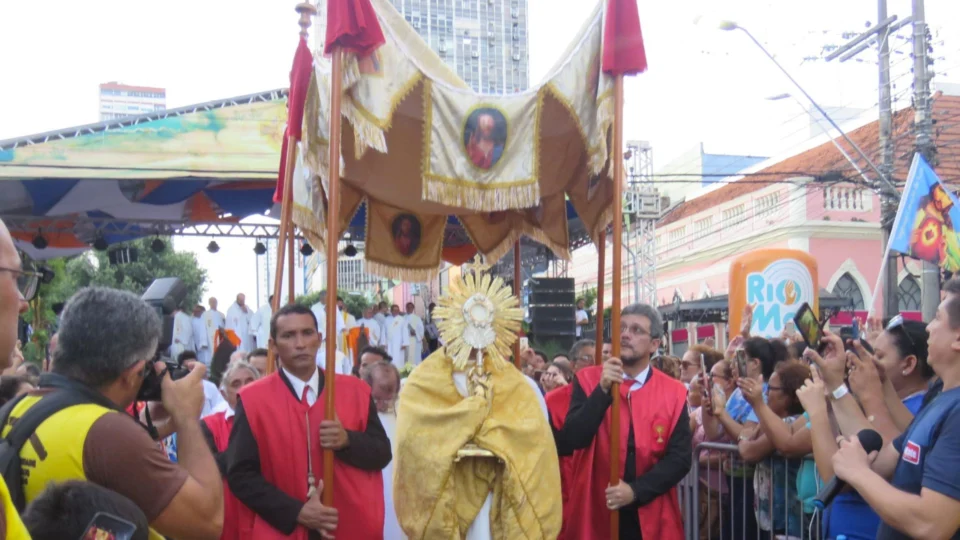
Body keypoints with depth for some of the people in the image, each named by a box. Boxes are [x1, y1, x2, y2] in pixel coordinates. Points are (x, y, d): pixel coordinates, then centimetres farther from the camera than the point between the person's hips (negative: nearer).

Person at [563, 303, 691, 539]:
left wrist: (636, 491, -15)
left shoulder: (673, 392, -1)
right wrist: (602, 390, -22)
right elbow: (574, 439, -12)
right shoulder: (588, 380, -2)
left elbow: (680, 458, -4)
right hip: (596, 513, 0)